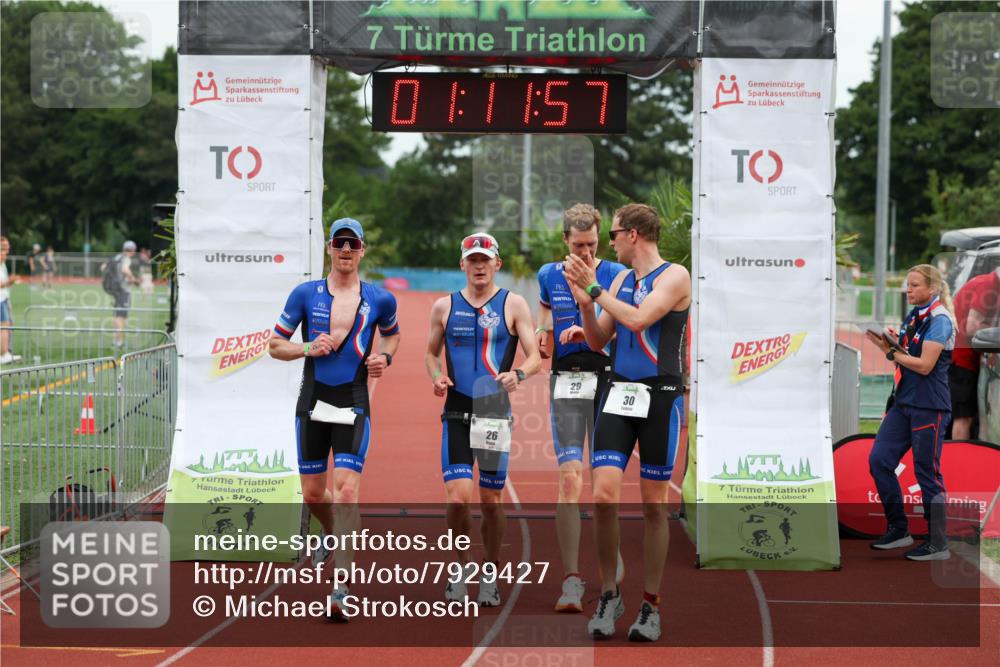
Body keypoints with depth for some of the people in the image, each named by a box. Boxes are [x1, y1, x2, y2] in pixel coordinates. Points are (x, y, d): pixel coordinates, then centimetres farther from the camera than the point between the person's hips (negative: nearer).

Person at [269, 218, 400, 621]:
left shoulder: (380, 300, 4)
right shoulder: (306, 294, 2)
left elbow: (392, 334, 25)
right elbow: (275, 346, 7)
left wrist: (384, 357, 3)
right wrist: (308, 348, -12)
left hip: (354, 403, -2)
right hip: (313, 402, 2)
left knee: (346, 490, -15)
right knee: (313, 493, 9)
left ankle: (340, 590, -17)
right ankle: (336, 535, 44)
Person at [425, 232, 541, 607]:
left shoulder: (513, 305, 2)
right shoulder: (444, 307, 8)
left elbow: (535, 357, -1)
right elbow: (431, 353, 19)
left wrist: (518, 374, -22)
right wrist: (436, 377, -2)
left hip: (496, 413, -1)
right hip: (456, 412, 1)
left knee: (491, 502, 5)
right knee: (457, 499, -11)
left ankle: (490, 574, 22)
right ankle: (461, 566, 11)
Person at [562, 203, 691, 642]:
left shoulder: (675, 276, -5)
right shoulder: (620, 280, 15)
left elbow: (638, 319, -19)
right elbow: (598, 342, 17)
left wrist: (595, 288, -11)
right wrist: (585, 304, 0)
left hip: (660, 398, -5)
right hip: (618, 394, 5)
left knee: (654, 505, 3)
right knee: (604, 495, -10)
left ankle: (650, 606, 13)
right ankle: (609, 595, 5)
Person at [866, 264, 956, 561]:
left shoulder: (939, 320, -12)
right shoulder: (913, 317, 14)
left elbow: (924, 365, -19)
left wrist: (892, 352, -10)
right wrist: (884, 343, -2)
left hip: (929, 408, -9)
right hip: (903, 403, 9)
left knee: (927, 473, -3)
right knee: (879, 460, 2)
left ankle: (938, 544, 6)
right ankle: (898, 530, 12)